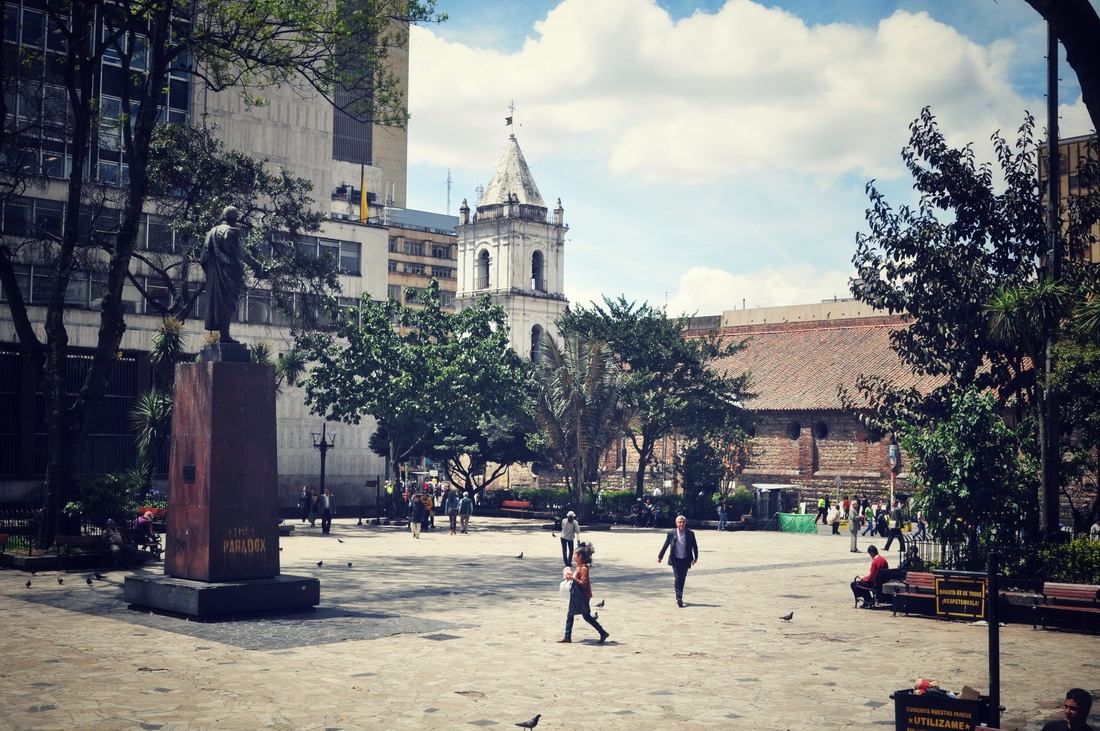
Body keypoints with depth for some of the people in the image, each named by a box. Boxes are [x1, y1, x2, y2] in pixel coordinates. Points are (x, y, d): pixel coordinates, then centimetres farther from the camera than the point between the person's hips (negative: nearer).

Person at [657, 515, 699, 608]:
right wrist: (660, 556, 12)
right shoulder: (671, 534, -3)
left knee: (682, 579, 6)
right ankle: (679, 598, -8)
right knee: (678, 578, -9)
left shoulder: (690, 534, -1)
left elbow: (695, 547, 8)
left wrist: (695, 557, 5)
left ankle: (679, 597, 20)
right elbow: (665, 546, 6)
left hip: (685, 560, 1)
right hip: (676, 560, -1)